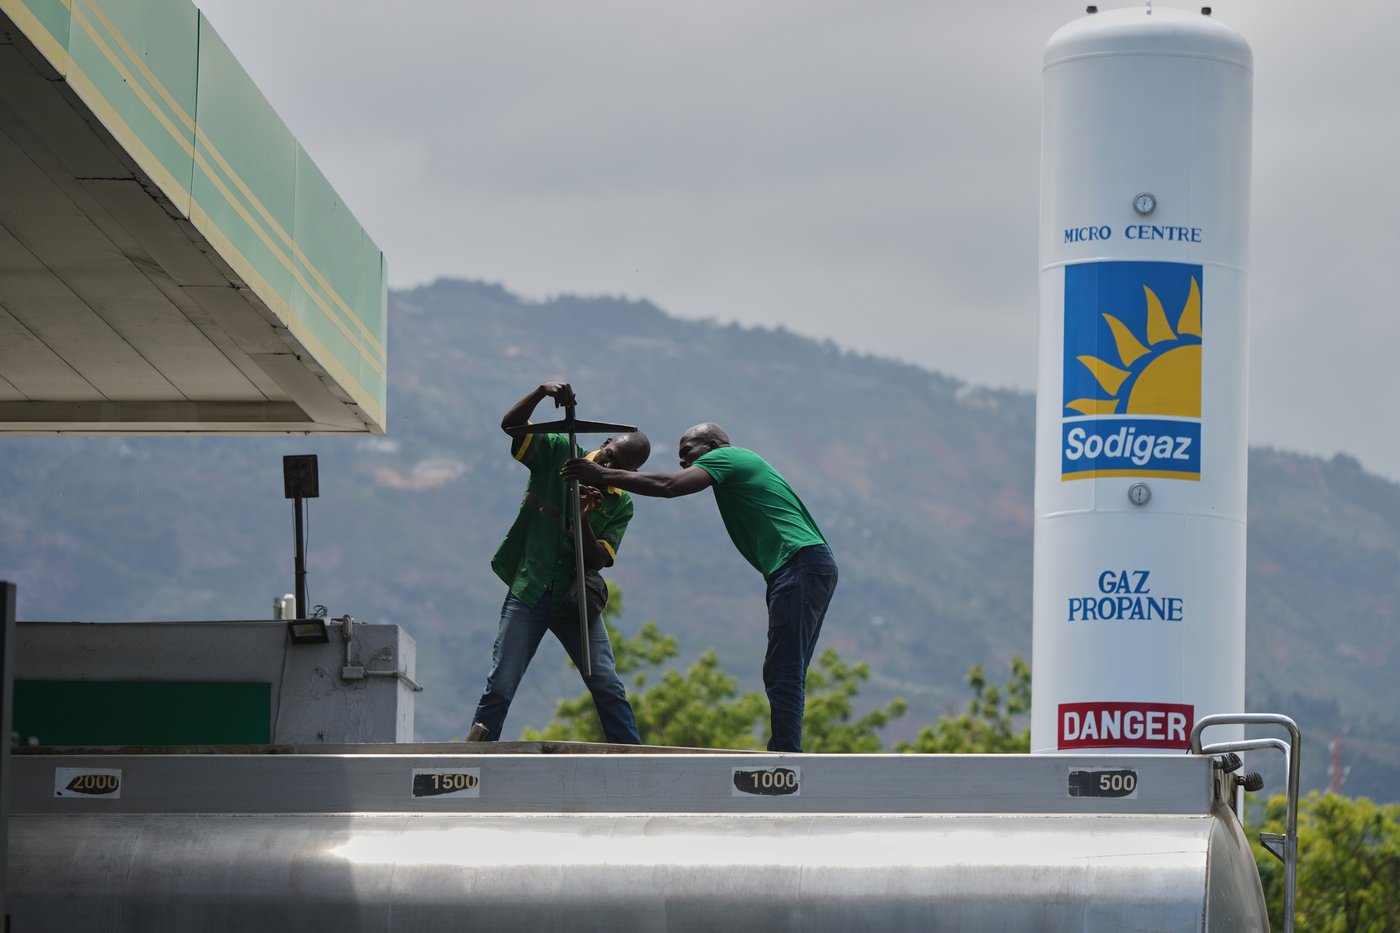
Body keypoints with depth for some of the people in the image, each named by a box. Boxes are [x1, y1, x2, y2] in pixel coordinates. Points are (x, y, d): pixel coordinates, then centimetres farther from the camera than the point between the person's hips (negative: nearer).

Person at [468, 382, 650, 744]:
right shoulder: (559, 454, 1)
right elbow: (510, 425, -10)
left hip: (574, 599, 2)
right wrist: (541, 393, -26)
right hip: (529, 593, -1)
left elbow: (596, 560, -6)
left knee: (608, 688, -3)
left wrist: (585, 519, -22)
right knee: (501, 685, -5)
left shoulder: (621, 506, 3)